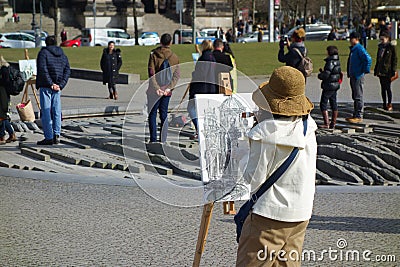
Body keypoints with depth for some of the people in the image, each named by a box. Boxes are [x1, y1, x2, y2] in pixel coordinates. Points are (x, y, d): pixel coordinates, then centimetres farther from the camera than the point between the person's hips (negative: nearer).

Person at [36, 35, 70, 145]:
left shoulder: (43, 53, -4)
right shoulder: (62, 55, 13)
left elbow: (43, 70, -15)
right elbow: (67, 71, 5)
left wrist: (51, 84, -13)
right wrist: (60, 85, -3)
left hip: (46, 87, -5)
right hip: (57, 88, 5)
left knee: (46, 112, -2)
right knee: (56, 111, 10)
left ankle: (49, 137, -3)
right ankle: (56, 135, 6)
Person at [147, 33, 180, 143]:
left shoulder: (154, 54, -4)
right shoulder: (175, 57, 3)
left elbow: (151, 73, -12)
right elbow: (177, 75, -4)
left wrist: (156, 88, -15)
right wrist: (169, 88, -10)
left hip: (155, 90, -2)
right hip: (167, 90, 2)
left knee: (152, 114, 5)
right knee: (164, 115, 9)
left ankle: (153, 139, 1)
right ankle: (163, 140, 7)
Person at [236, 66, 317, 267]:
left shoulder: (264, 133, -19)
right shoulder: (308, 128, 0)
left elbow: (254, 179, -16)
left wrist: (244, 164, 7)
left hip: (269, 213, -7)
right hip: (301, 214, 7)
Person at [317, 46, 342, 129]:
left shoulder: (330, 62, -19)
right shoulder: (337, 61, 9)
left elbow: (326, 75, -23)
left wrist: (320, 75, -1)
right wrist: (323, 71, 14)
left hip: (329, 85, -9)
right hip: (336, 84, 9)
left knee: (323, 104, -3)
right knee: (333, 104, 12)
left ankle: (326, 123, -6)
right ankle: (333, 123, 16)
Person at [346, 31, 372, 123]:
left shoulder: (359, 49, -15)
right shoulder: (353, 49, 15)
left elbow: (368, 59, -26)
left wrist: (364, 70, -18)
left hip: (358, 77, -10)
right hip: (353, 76, 10)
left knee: (358, 97, -6)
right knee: (355, 97, 14)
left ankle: (359, 116, -2)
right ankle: (355, 115, 21)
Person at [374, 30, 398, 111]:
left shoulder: (391, 47, -6)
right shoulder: (380, 47, 13)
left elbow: (394, 59, -7)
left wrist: (393, 70, -13)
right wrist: (376, 70, 16)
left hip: (388, 71, -6)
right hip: (380, 71, 6)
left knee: (388, 88, -4)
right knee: (383, 88, 10)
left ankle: (389, 104, 3)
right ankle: (384, 104, 16)